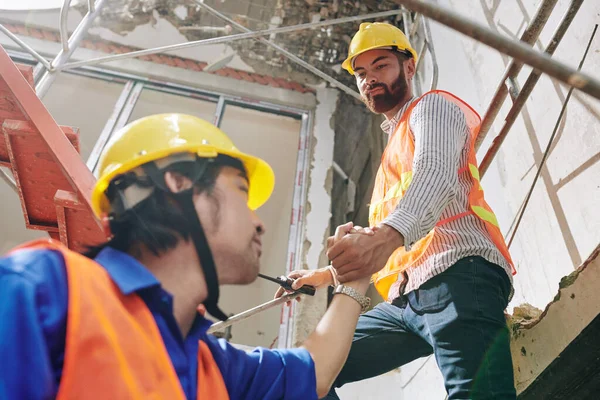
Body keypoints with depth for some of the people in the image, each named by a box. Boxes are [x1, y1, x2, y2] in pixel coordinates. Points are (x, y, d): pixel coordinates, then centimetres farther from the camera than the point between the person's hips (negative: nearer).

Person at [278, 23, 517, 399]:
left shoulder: (432, 107, 10)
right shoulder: (392, 153, 36)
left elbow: (436, 173, -17)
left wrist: (388, 234, -36)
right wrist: (325, 275, 35)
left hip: (457, 275, -9)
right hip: (405, 298, 9)